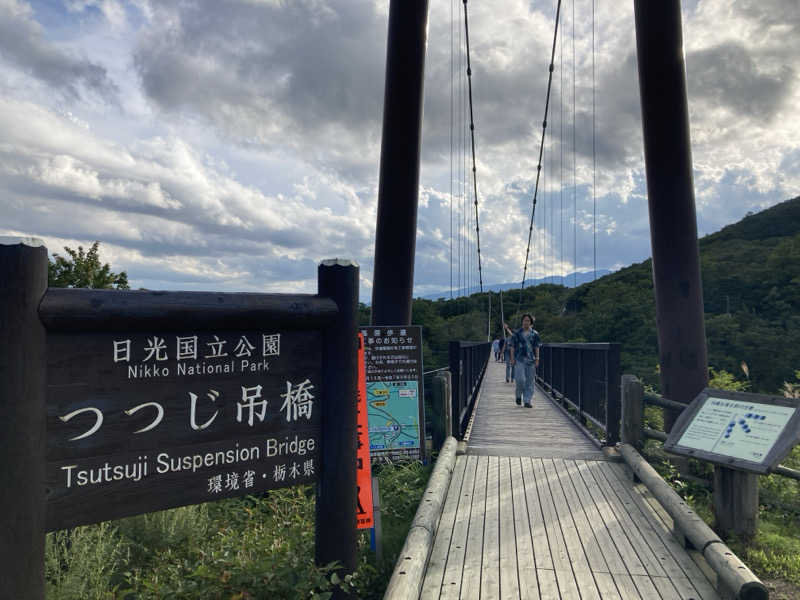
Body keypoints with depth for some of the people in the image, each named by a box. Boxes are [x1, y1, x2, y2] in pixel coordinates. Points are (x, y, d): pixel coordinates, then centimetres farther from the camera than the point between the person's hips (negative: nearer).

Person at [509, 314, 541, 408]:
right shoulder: (517, 333, 4)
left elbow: (537, 347, 8)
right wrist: (512, 358, -4)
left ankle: (528, 401, 8)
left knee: (530, 381, 1)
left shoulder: (534, 334, 8)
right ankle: (519, 395, 15)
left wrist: (537, 359, -1)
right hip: (519, 359, -2)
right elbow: (512, 347, 3)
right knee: (520, 379, -12)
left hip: (530, 360, 2)